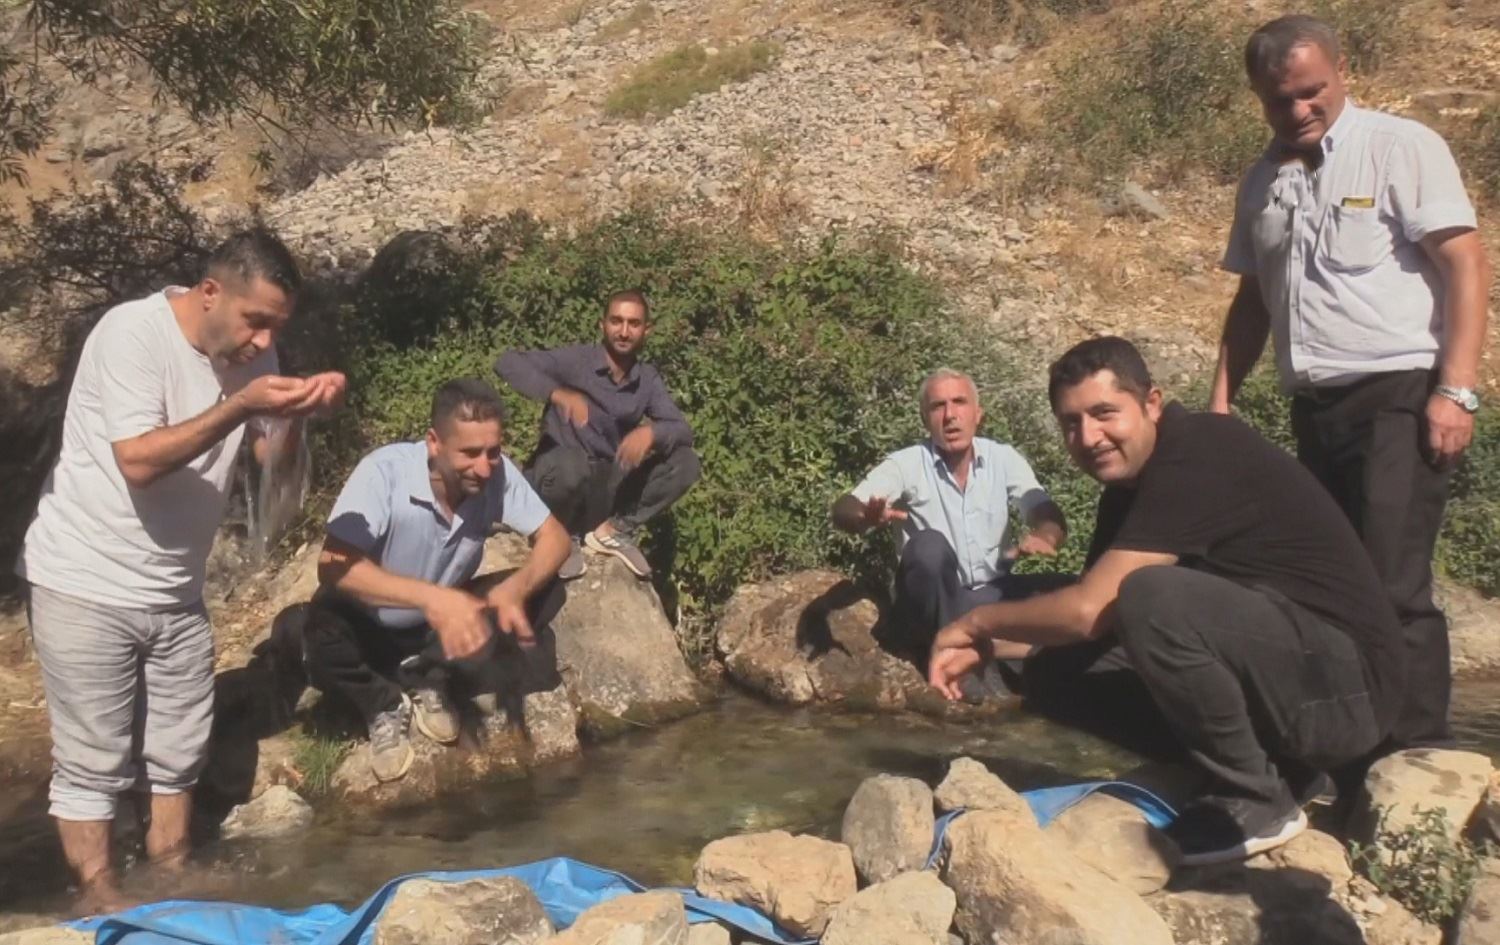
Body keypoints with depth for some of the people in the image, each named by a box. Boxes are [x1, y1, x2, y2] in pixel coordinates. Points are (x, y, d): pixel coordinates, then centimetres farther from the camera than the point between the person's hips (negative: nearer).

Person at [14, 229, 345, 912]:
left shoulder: (249, 352, 0)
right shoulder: (131, 331, -19)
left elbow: (273, 458, 3)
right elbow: (139, 462, -26)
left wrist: (300, 413, -17)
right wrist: (238, 407, -32)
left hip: (175, 592, 6)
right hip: (85, 585, -6)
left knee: (178, 756, 11)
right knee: (93, 763, 2)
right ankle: (101, 901, 17)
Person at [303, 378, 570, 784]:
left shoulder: (497, 472, -18)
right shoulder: (384, 471, -30)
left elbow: (554, 536, -13)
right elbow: (332, 566, -38)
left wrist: (517, 587, -35)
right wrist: (430, 597, -52)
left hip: (444, 626, 4)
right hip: (371, 629, -3)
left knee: (547, 593, -16)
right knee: (320, 627, -37)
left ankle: (429, 682, -1)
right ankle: (384, 706, -4)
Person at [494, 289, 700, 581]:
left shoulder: (648, 379, 2)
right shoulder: (575, 359, -11)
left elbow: (683, 430, -6)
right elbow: (507, 362, -21)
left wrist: (651, 432, -29)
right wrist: (559, 393, -36)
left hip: (607, 487, 4)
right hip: (559, 478, -4)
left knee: (686, 463, -13)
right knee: (571, 464, -40)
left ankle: (614, 530, 0)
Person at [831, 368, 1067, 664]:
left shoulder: (1004, 458, 0)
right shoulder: (906, 464, -9)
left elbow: (1052, 518, -8)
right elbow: (843, 510, -21)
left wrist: (1042, 538, -35)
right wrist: (865, 517, -48)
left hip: (994, 593, 2)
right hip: (933, 602, -2)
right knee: (929, 545, -32)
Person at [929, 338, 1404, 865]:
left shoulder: (1198, 459, -21)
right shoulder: (1132, 482, 8)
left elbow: (1088, 610, -26)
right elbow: (1095, 621, 13)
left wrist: (979, 621, -10)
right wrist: (985, 648, 0)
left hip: (1345, 684, -9)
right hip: (1280, 676, 9)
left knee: (1151, 597, -32)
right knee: (1056, 671, 4)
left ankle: (1259, 801, -11)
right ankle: (1272, 765, 8)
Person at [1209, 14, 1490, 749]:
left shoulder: (1400, 148, -3)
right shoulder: (1263, 181, 15)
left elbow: (1466, 265, -8)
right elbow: (1253, 297, 19)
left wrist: (1456, 388, -16)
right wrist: (1222, 397, 12)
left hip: (1397, 395, -6)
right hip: (1314, 406, 6)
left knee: (1393, 586, -10)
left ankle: (1420, 756, -1)